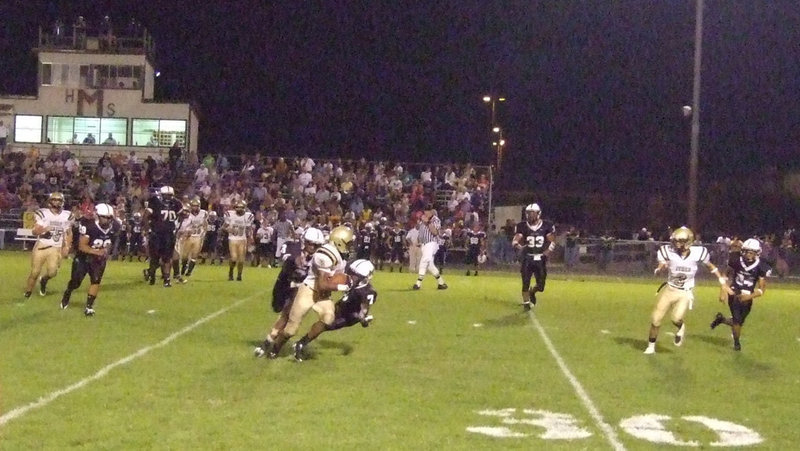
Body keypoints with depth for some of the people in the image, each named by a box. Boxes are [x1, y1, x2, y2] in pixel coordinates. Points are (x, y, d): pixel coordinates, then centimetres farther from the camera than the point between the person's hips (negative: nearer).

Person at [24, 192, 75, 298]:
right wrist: (42, 229, -30)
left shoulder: (67, 216, 3)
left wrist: (67, 247, 6)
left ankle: (44, 280, 22)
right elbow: (34, 231, -9)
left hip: (56, 248, 1)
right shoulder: (43, 213, -5)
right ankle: (27, 293, 19)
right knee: (35, 272, 0)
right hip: (41, 246, -1)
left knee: (52, 272, -14)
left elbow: (69, 233, 16)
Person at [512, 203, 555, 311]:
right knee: (525, 282, -6)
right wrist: (518, 246, -32)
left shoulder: (547, 226, -3)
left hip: (540, 259, 1)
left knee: (541, 285, 3)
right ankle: (526, 303, 11)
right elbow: (515, 240, -9)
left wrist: (546, 253, -14)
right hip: (527, 258, -1)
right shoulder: (522, 226, -3)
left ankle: (532, 291, 37)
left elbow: (552, 242, 2)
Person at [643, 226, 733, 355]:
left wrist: (723, 283, 5)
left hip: (685, 293, -2)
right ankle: (651, 346, 25)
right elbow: (658, 270, -16)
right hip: (669, 289, 2)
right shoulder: (668, 251, -14)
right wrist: (661, 268, -40)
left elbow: (711, 266, 3)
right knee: (655, 320, 2)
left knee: (677, 319, -24)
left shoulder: (697, 252, -14)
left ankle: (681, 328, 15)